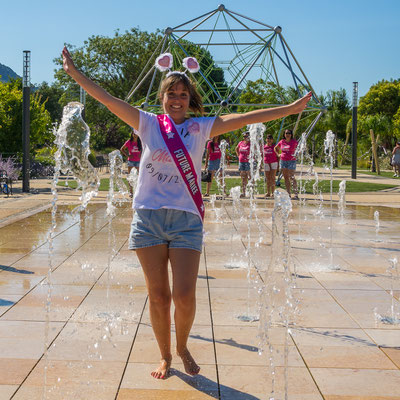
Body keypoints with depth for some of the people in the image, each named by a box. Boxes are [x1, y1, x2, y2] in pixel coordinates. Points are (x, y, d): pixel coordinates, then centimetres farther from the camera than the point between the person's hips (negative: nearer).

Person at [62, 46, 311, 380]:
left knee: (185, 296, -6)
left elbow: (244, 118, 1)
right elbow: (108, 100, 2)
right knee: (158, 295, 6)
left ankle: (182, 348, 22)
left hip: (186, 220, 0)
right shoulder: (148, 124, 5)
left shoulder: (201, 127, 6)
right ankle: (165, 356, 25)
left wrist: (290, 109, -2)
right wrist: (75, 73, -1)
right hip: (148, 217, 0)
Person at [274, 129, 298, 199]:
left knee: (291, 177, -13)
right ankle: (289, 193, 12)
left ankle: (296, 194, -14)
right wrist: (278, 154, 12)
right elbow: (275, 148, 25)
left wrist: (296, 154, -6)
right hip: (283, 161, 5)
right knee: (285, 178, 7)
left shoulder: (294, 142, -4)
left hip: (291, 161, -5)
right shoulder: (282, 142, 8)